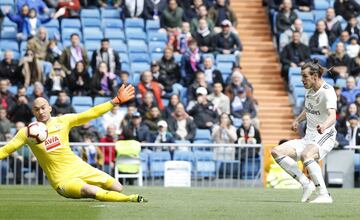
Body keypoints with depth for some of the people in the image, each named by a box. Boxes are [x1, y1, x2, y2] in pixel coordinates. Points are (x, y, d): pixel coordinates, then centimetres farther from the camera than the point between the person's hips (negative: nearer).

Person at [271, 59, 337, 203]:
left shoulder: (327, 92, -17)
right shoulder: (310, 90, 9)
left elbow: (332, 115, -35)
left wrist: (324, 126, -56)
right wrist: (298, 120, 14)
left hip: (324, 137, -9)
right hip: (308, 138, 9)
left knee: (306, 155, -38)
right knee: (276, 152, -5)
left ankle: (324, 195, -35)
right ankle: (306, 184, -6)